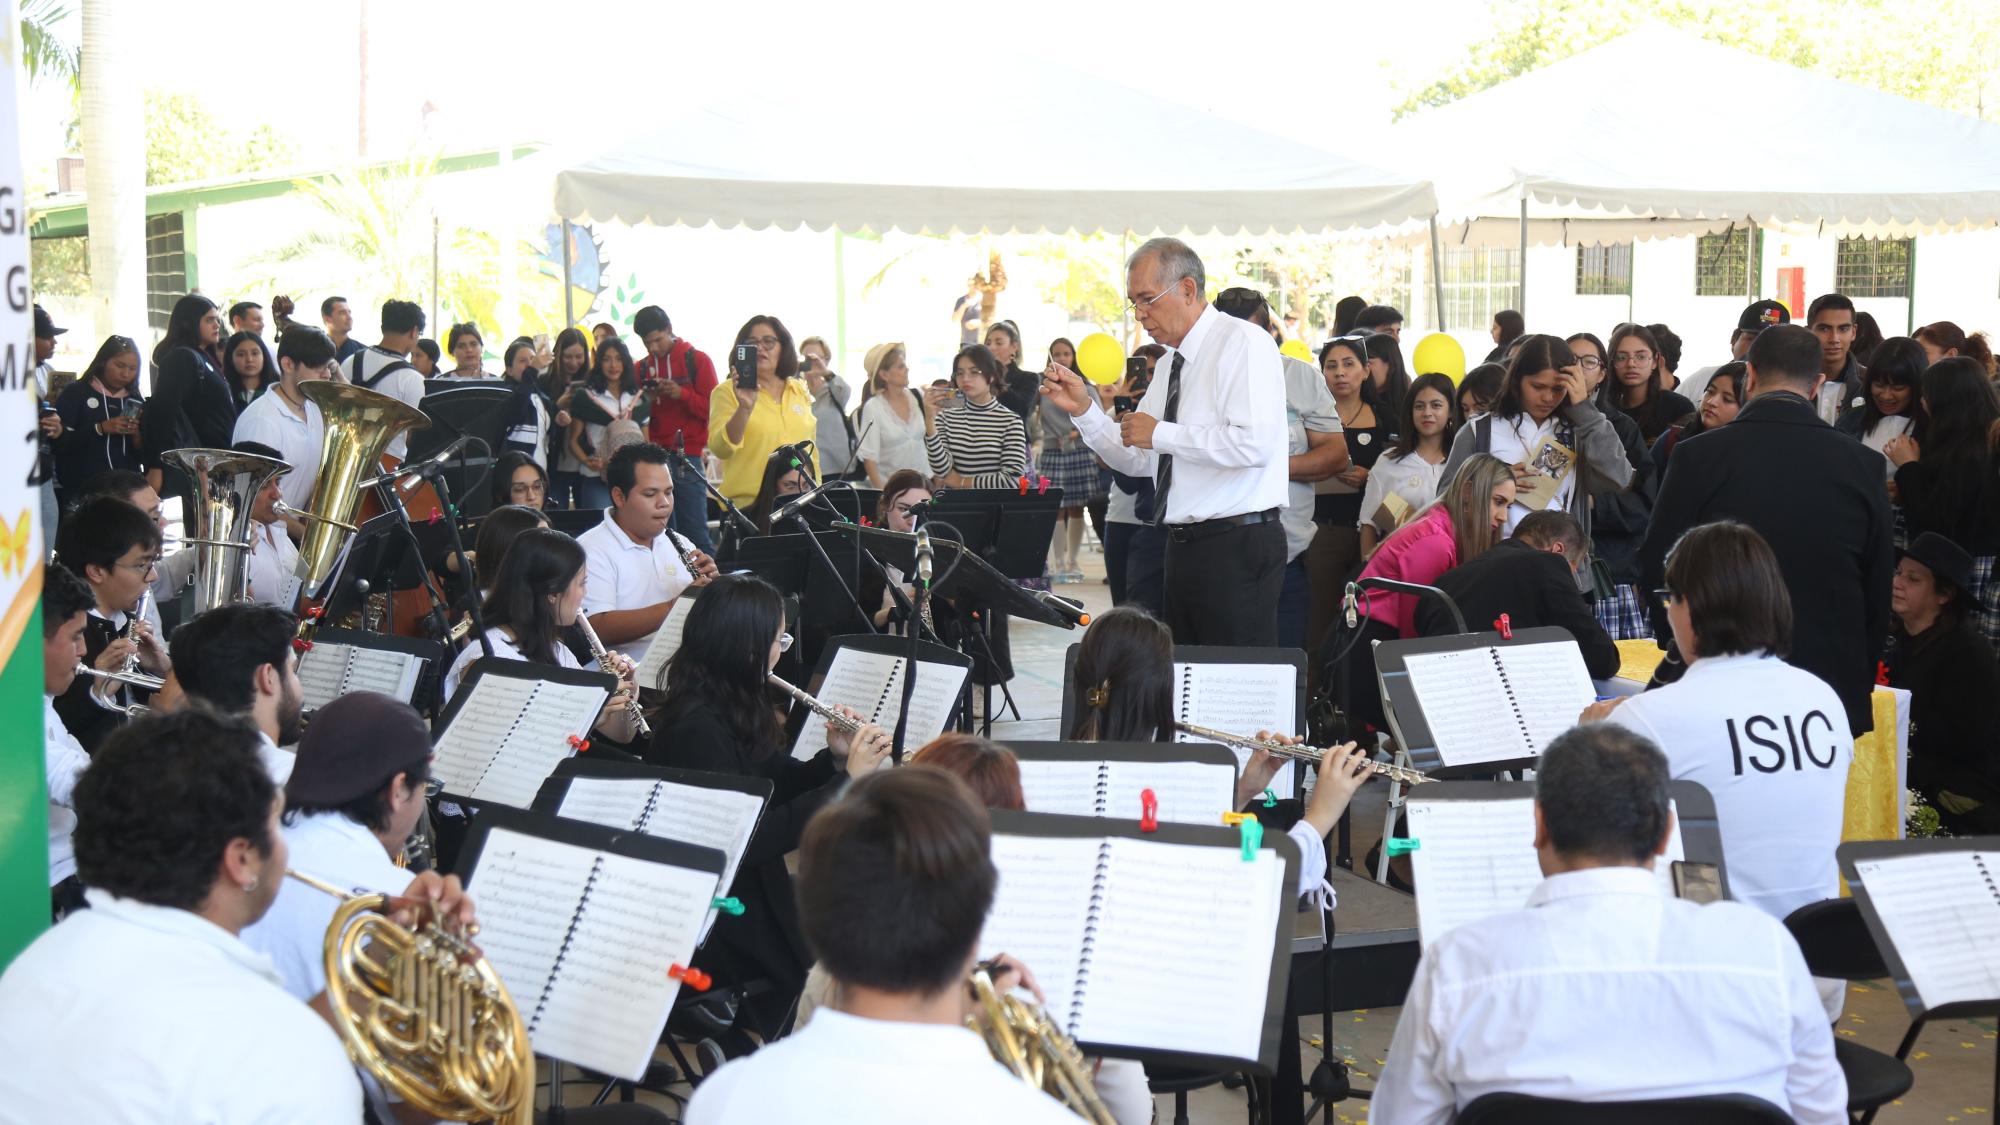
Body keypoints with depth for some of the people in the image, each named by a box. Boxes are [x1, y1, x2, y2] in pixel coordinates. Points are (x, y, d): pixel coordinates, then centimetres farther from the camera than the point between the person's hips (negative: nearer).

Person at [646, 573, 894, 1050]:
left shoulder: (735, 710, 6)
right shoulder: (699, 728, -22)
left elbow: (779, 783, 16)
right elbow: (748, 839, -25)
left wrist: (834, 759, -4)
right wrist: (846, 778, -22)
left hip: (745, 889, 9)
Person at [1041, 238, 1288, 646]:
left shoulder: (1244, 344, -10)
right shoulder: (1174, 363, 17)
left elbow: (1254, 443, -23)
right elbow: (1135, 460, 20)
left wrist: (1161, 434, -15)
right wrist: (1083, 409, 6)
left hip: (1238, 548, -9)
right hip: (1182, 546, 9)